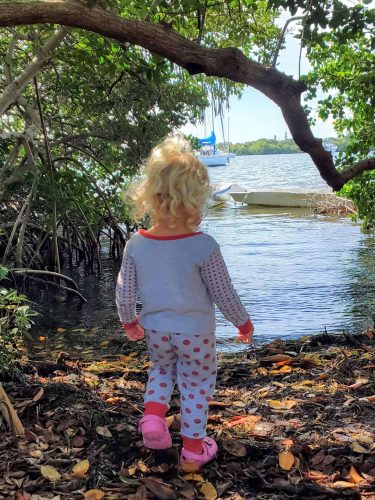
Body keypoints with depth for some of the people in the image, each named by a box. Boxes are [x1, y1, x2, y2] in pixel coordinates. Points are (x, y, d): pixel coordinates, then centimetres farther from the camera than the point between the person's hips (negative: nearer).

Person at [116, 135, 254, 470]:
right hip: (195, 332, -3)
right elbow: (223, 294, -14)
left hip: (155, 329, 4)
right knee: (197, 384, 17)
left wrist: (129, 321, 17)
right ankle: (193, 451, 29)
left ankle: (152, 414, 11)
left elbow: (124, 292, -3)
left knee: (161, 369, 32)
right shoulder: (203, 246, -24)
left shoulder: (136, 244, -13)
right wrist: (243, 322, 4)